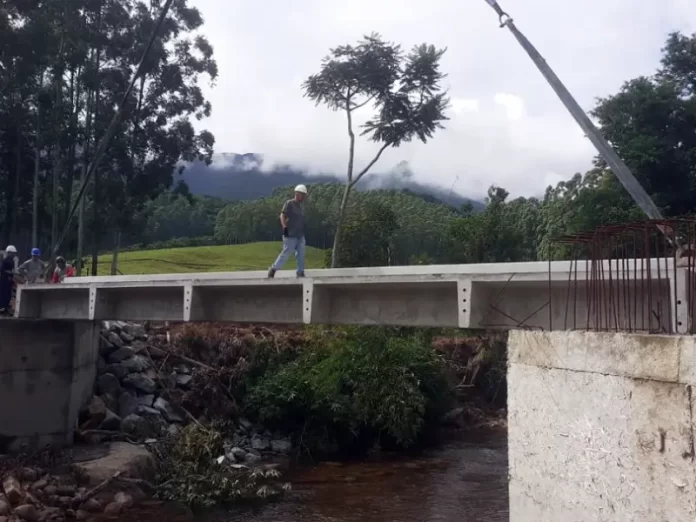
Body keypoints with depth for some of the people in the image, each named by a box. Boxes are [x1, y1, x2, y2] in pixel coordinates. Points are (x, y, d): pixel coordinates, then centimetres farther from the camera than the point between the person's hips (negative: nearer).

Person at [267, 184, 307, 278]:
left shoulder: (302, 205, 15)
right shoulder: (289, 203, -6)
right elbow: (282, 215, -13)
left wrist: (303, 230, 20)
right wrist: (285, 227, -23)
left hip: (300, 235, 7)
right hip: (290, 235, -7)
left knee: (301, 254, 3)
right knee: (286, 253, -4)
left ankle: (300, 272, 9)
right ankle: (273, 269, 10)